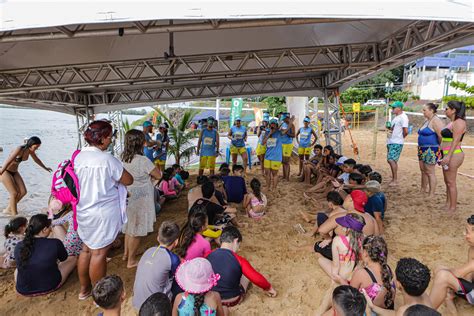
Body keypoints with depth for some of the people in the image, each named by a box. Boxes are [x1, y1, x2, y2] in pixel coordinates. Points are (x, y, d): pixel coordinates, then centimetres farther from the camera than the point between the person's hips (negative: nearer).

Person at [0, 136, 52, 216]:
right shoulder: (19, 149, -28)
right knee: (14, 193, -10)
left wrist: (45, 168, 29)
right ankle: (15, 214, 1)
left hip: (14, 172, 7)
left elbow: (36, 159, 16)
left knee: (23, 192, 0)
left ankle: (8, 209, 20)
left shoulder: (30, 150, -4)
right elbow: (7, 162, -31)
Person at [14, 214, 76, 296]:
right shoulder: (55, 243, -21)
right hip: (50, 287, -3)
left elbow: (19, 265, 12)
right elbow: (64, 258, 2)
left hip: (23, 290, 4)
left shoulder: (19, 246, -10)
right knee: (73, 259, 16)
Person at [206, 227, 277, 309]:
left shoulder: (208, 256, -14)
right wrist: (269, 288, 2)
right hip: (232, 300, -3)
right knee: (246, 273, 19)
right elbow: (258, 279, -18)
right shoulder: (239, 260, -23)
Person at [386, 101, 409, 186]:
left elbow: (406, 131, -20)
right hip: (390, 142, 10)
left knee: (391, 160, -14)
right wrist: (389, 127, 10)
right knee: (391, 160, 11)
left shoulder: (403, 117, -14)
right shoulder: (396, 117, 16)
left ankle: (395, 180, -5)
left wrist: (401, 138, -4)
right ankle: (394, 179, 20)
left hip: (397, 143, -10)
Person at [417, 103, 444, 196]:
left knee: (430, 172, -4)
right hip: (423, 150, 10)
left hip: (431, 151, -10)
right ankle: (423, 190, 30)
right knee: (423, 171, 17)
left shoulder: (436, 121, -15)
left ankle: (431, 194, 3)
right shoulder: (427, 121, 15)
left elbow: (441, 136, -22)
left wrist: (439, 147, -11)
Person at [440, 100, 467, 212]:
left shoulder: (459, 122, -12)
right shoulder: (452, 123, 17)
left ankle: (452, 208, 2)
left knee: (451, 182, -5)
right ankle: (447, 204, 23)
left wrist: (448, 157, -25)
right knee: (447, 181, 14)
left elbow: (455, 141, -20)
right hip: (448, 155, 10)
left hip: (453, 155, -10)